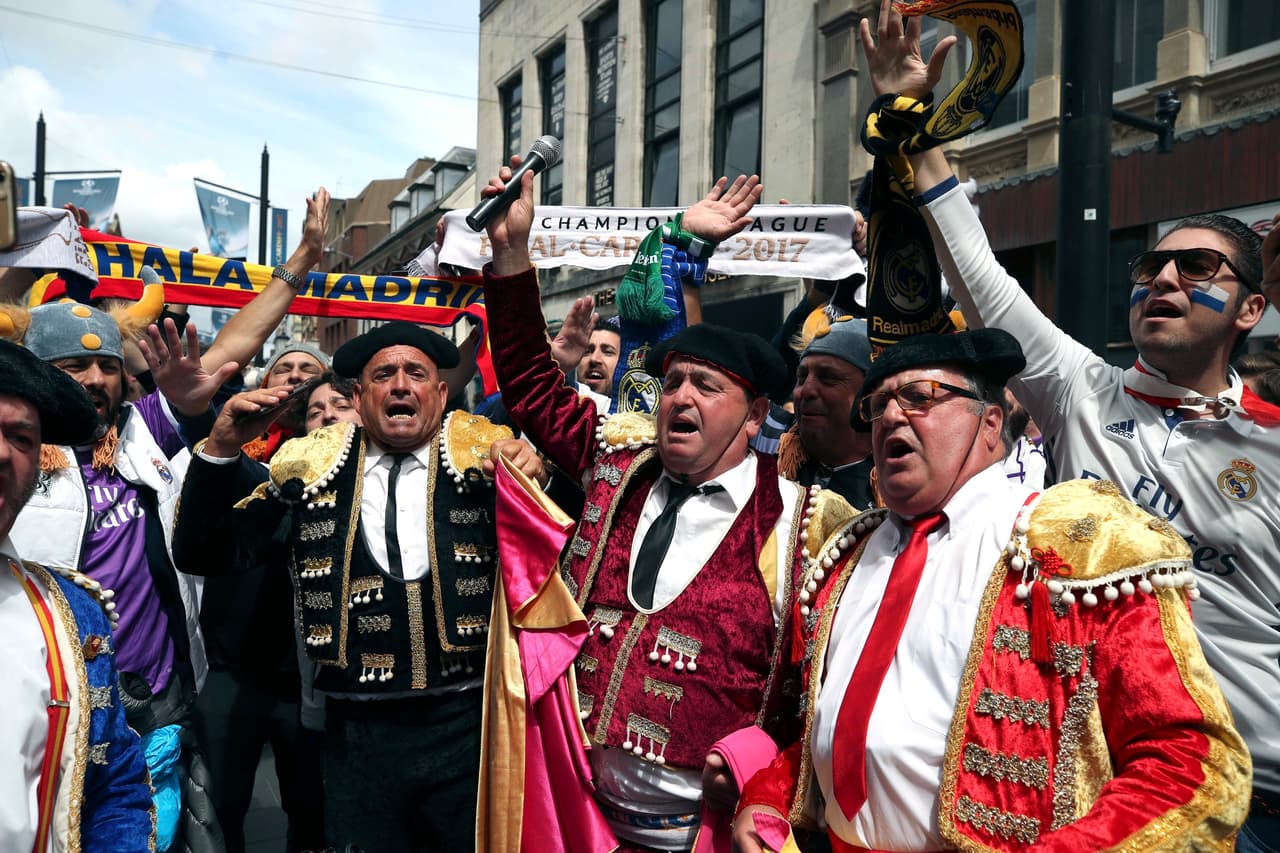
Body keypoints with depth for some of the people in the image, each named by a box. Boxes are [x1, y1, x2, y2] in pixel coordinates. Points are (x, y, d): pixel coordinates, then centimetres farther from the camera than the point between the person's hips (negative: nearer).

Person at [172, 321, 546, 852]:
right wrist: (221, 450, -11)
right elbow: (205, 555, 3)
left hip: (470, 725, -1)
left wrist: (537, 479, -24)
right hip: (358, 734, 1)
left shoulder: (482, 463, 0)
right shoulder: (312, 471, 4)